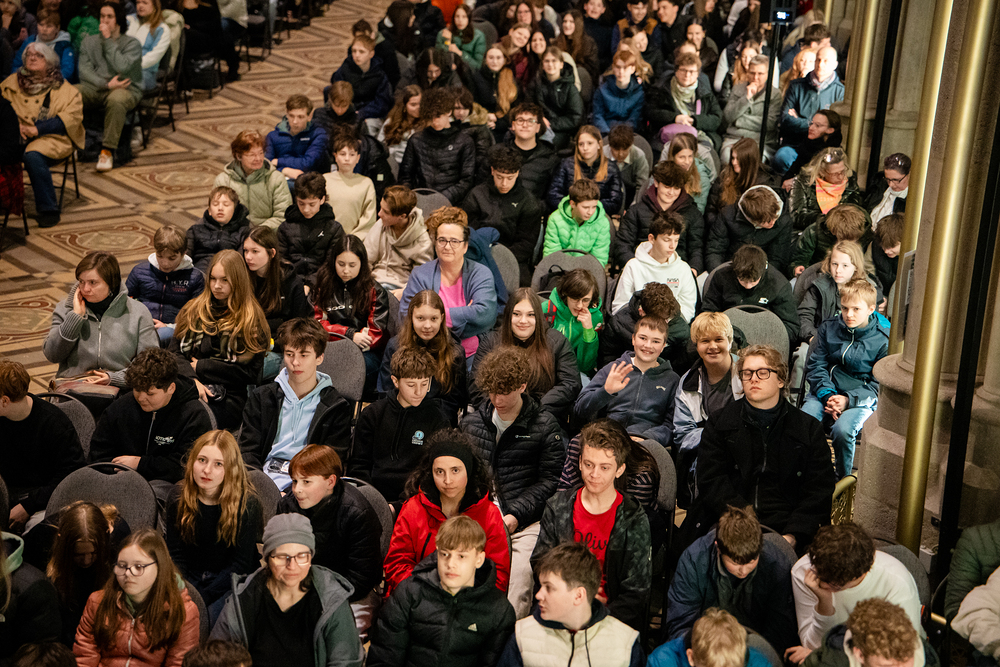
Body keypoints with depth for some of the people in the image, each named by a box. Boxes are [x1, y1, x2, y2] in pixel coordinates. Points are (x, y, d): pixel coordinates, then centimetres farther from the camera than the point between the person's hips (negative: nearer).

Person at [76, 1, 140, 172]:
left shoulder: (132, 44, 4)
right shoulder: (89, 41, 16)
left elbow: (122, 67, -15)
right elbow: (84, 71, 4)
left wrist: (108, 40, -8)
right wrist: (106, 84, -13)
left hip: (125, 89, -4)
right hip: (94, 88, 4)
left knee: (115, 100, -41)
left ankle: (107, 151, -35)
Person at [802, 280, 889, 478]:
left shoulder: (884, 340, -3)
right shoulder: (828, 329, 7)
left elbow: (878, 385, -2)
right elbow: (815, 365, 6)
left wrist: (848, 400, -18)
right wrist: (827, 396, -13)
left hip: (862, 399, -3)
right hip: (825, 392, 3)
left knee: (843, 430, -33)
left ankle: (843, 480, -7)